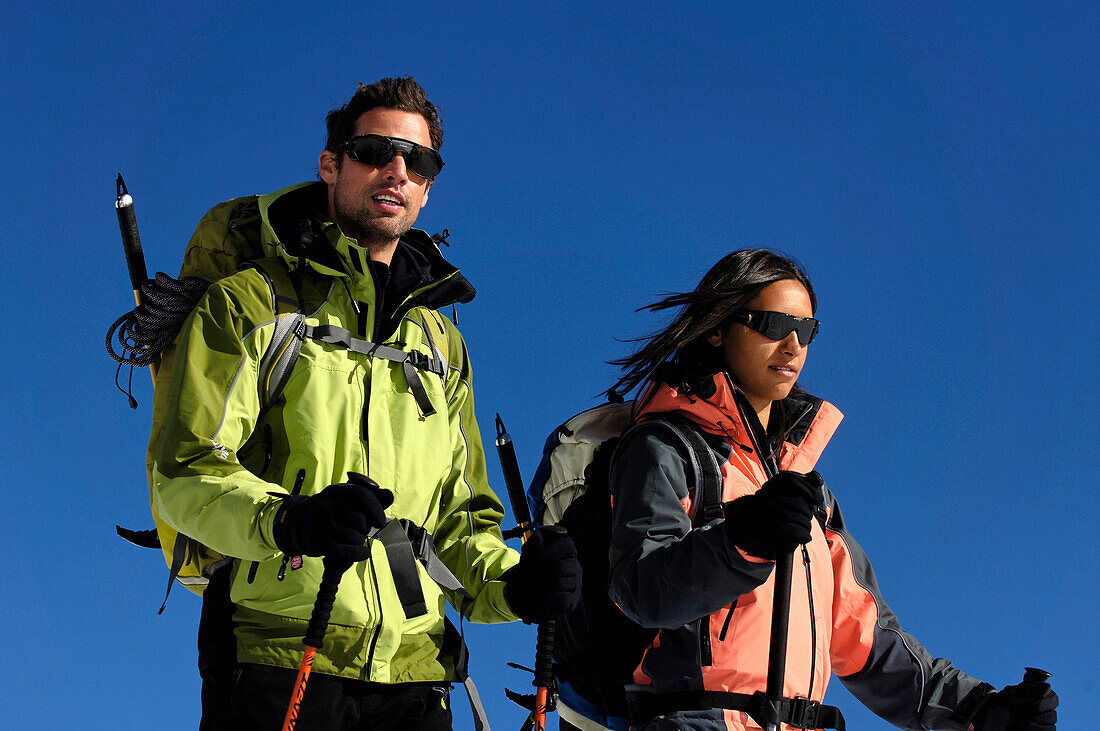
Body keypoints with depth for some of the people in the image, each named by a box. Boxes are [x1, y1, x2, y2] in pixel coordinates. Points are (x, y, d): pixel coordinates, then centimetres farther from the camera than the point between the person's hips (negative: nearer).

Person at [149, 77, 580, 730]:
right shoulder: (251, 302, 6)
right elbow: (185, 473, -6)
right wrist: (287, 520, -25)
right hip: (277, 662, -4)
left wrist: (509, 581, 2)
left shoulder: (440, 342, 23)